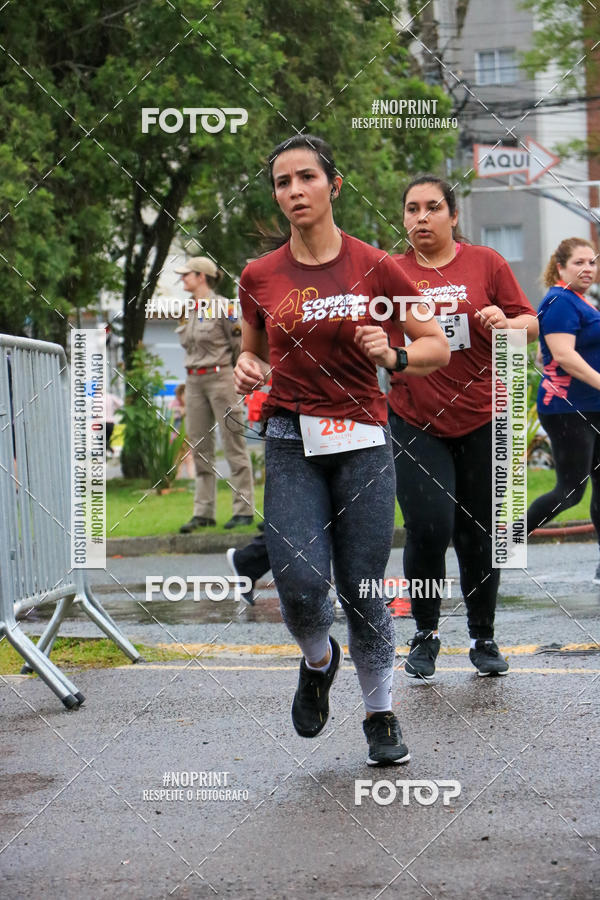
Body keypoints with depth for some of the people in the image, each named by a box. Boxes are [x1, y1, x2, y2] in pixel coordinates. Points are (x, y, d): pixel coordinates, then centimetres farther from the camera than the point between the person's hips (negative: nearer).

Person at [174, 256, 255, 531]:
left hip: (219, 377, -8)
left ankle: (244, 509, -2)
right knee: (200, 447, 7)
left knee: (233, 442, -4)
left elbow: (240, 344, -5)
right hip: (194, 382, 8)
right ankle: (203, 512, 11)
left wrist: (224, 369, 2)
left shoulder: (222, 308, -8)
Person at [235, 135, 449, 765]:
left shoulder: (374, 268, 0)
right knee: (301, 581, -15)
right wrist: (248, 370, -2)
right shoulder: (259, 276, 5)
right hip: (291, 443, 1)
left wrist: (392, 354, -13)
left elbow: (437, 345, 7)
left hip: (363, 441, -1)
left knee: (362, 588, 0)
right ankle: (317, 660, 19)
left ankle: (381, 716, 20)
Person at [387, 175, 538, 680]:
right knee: (428, 527, -13)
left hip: (482, 421, 0)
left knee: (479, 535, 5)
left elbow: (531, 324, 6)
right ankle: (426, 635, 7)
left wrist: (505, 323, -14)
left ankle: (484, 638, 22)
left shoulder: (486, 263, 3)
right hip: (416, 422, 0)